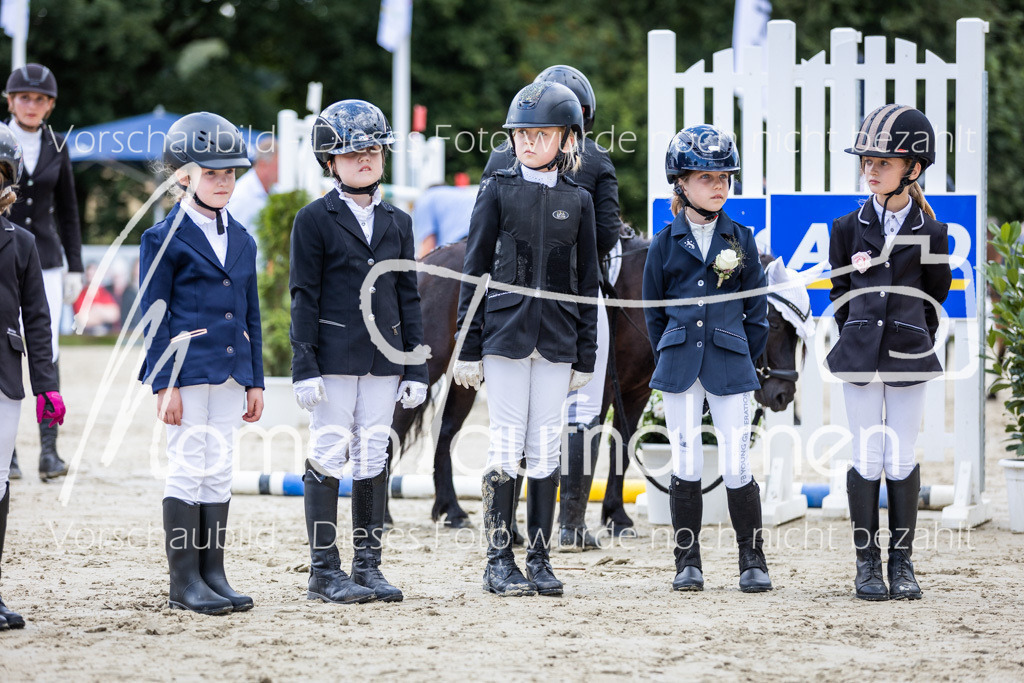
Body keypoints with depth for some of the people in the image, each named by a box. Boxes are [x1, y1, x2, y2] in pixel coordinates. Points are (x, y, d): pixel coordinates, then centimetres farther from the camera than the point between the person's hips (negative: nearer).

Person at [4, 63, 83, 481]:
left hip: (44, 259, 2)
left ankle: (48, 448, -6)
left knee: (46, 352, -7)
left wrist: (75, 268, 9)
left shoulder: (56, 146, 7)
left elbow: (66, 211, 13)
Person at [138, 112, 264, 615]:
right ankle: (184, 581, 1)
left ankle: (213, 574, 12)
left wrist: (255, 381, 12)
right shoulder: (165, 239, -5)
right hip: (187, 371, -6)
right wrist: (165, 384, -12)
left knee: (218, 472, 8)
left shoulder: (242, 241, 13)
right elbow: (155, 316, -7)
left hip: (229, 375, 6)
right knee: (188, 470, -4)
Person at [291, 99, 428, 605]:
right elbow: (304, 298, -4)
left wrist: (415, 369, 7)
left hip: (383, 359, 4)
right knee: (329, 457, -3)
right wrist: (305, 366, -11)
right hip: (334, 356, -4)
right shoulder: (315, 220, -2)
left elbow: (408, 298, 12)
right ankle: (324, 572, 3)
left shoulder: (397, 223, 11)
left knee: (374, 460, 6)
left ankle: (368, 567, 13)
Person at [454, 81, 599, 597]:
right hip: (505, 334, -2)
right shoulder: (498, 192, 1)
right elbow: (475, 271, 2)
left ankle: (539, 558, 11)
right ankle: (499, 559, 2)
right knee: (506, 444, -3)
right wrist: (469, 347, -3)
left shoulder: (578, 201, 7)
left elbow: (586, 283, 10)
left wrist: (585, 355, 7)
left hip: (556, 339, 2)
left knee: (545, 447, 5)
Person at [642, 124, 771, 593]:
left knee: (737, 464, -3)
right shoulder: (665, 244, 5)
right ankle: (688, 560, 10)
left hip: (730, 366, 0)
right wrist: (670, 359, 6)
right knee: (685, 465, 2)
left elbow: (757, 310, 8)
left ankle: (752, 559, 7)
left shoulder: (740, 241, 6)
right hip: (679, 367, 0)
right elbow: (654, 311, 11)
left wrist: (743, 358, 2)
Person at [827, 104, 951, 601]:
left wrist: (914, 343, 6)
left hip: (909, 360, -1)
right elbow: (840, 296, 11)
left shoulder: (930, 235, 0)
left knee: (901, 461, 2)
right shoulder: (848, 230, 3)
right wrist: (857, 340, 8)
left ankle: (902, 563, 11)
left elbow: (934, 299, 8)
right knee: (866, 460, 2)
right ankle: (867, 564, 9)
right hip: (860, 356, 1)